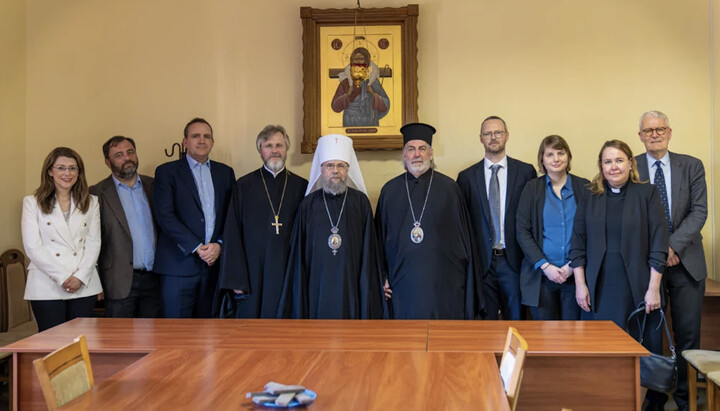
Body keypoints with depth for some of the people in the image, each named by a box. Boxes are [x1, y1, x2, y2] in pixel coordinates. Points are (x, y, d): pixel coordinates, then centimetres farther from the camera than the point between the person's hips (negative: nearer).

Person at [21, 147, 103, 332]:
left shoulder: (91, 202, 13)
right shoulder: (32, 202, 4)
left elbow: (93, 243, 7)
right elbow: (32, 247, -3)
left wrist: (80, 276, -7)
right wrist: (62, 278, -10)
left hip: (84, 287, 2)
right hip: (47, 287, -2)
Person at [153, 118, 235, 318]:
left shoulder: (225, 172, 14)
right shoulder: (167, 172, 2)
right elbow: (165, 216, -8)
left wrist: (220, 245, -6)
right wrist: (197, 247, -13)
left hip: (214, 262, 3)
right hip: (179, 264, -3)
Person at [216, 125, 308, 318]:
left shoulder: (301, 187, 6)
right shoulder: (243, 186, 4)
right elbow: (232, 235, 1)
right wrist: (235, 278, -5)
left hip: (288, 273, 1)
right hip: (252, 275, 0)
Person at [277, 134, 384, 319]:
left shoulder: (360, 202, 4)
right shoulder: (308, 204, 6)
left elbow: (368, 251, 4)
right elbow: (298, 253, 8)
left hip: (351, 288, 0)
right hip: (317, 288, 1)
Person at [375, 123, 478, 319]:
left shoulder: (448, 187, 4)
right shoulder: (390, 190, 8)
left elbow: (463, 234, 4)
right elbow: (380, 237, 11)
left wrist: (467, 280, 2)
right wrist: (383, 276, 6)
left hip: (444, 283, -1)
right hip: (404, 284, 1)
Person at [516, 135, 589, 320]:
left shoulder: (583, 187, 6)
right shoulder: (532, 188, 5)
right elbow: (522, 231, 0)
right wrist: (545, 265, -9)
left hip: (574, 274, 0)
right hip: (540, 275, 0)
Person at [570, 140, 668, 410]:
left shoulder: (647, 194, 1)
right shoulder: (590, 196, 7)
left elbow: (658, 245, -3)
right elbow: (578, 243, 6)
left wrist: (653, 288, -8)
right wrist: (580, 284, 0)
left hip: (638, 288, -1)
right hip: (600, 289, 2)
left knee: (645, 350, 4)